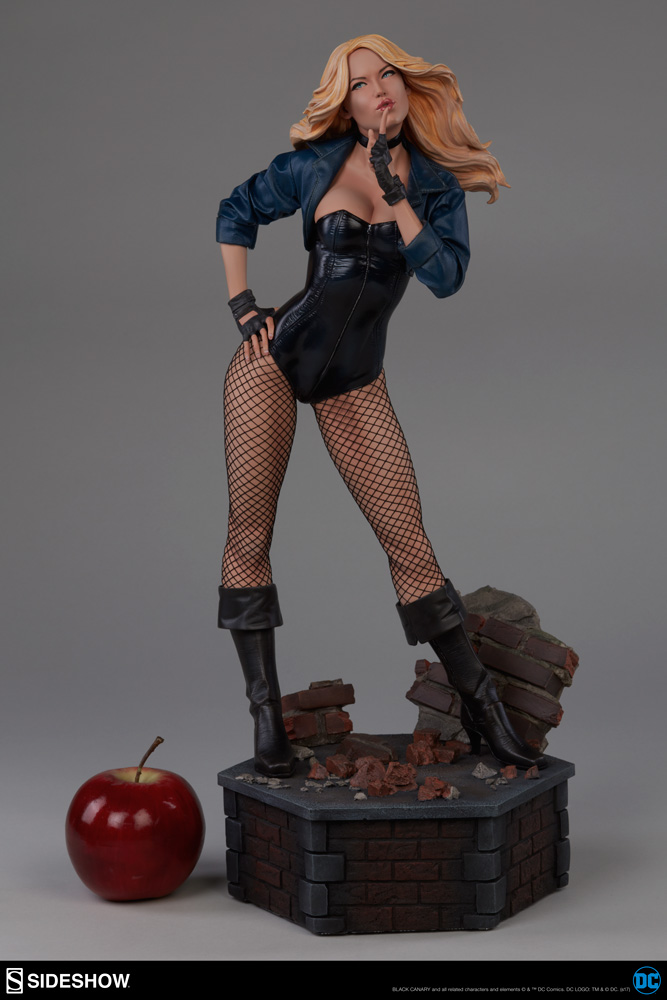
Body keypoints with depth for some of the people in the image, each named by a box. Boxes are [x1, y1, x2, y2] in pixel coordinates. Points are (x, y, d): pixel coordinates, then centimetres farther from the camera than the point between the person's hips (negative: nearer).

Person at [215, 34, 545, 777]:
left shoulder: (437, 185, 3)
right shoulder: (316, 165, 0)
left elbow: (446, 277, -11)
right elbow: (236, 213, 13)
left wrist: (395, 198, -16)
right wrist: (241, 307, 3)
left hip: (355, 383, 1)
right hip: (275, 360, 0)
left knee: (409, 543, -2)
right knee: (248, 539, -2)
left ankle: (480, 709, 8)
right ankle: (265, 715, 9)